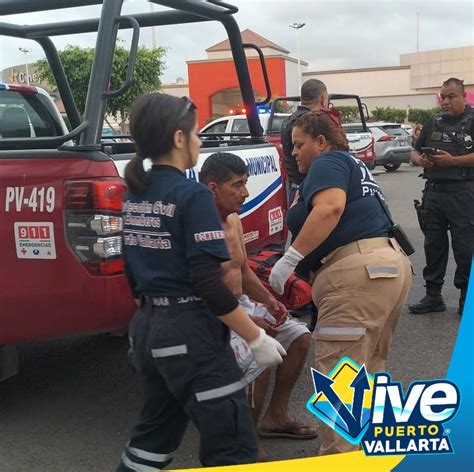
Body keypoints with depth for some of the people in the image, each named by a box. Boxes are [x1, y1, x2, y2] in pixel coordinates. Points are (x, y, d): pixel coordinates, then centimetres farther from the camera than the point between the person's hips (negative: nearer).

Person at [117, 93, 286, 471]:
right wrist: (257, 338, -14)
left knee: (155, 432, 24)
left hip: (147, 327, 9)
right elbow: (207, 283, -21)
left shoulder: (134, 194, 7)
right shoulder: (193, 195, -17)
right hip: (189, 332, -9)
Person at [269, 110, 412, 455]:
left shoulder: (328, 162, 1)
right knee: (369, 367, 20)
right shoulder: (353, 165, 30)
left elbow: (331, 208, -19)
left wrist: (290, 258, -20)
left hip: (359, 271, -10)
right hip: (388, 265, 11)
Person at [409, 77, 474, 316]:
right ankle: (433, 295, 19)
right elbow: (414, 152, 17)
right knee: (433, 244, 10)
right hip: (433, 191, 5)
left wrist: (453, 160, -21)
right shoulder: (433, 124, 16)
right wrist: (420, 159, -5)